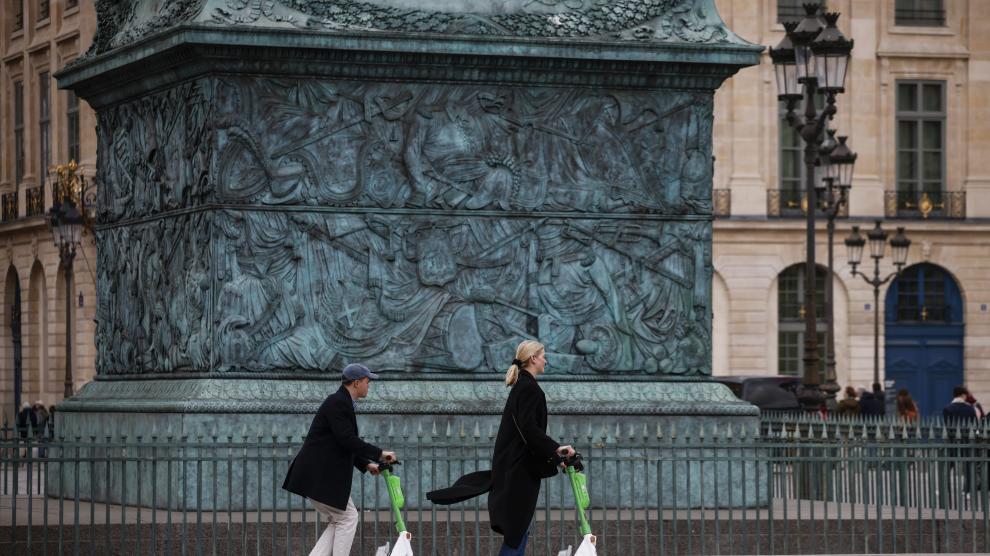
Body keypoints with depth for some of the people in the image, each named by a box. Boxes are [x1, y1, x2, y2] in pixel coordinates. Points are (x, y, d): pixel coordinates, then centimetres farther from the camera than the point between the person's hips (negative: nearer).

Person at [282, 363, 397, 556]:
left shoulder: (342, 402, 18)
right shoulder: (337, 403, -15)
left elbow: (345, 445, 23)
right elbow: (347, 439, -23)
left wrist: (366, 464, 13)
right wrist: (379, 454, -17)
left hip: (320, 475, 10)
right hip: (319, 476, -10)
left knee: (339, 521, 12)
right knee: (347, 517, -3)